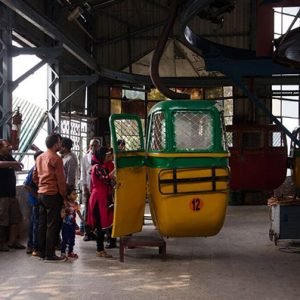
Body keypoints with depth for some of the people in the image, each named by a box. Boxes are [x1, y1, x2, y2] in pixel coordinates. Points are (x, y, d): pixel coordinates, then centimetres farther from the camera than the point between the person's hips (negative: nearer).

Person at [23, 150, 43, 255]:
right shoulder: (34, 170, -16)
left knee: (33, 222, 14)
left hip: (36, 200, 9)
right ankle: (35, 247, 2)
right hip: (36, 200, -9)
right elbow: (26, 185, -21)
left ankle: (30, 246, 22)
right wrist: (36, 195, -17)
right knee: (37, 223, -4)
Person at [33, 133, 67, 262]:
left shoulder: (39, 158, 12)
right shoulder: (56, 158, -12)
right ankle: (50, 254, -4)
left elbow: (35, 176, 17)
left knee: (42, 223, 12)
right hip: (53, 195, -8)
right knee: (52, 225, -4)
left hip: (41, 194, 8)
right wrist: (63, 194, -3)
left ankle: (42, 252, 18)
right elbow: (61, 179, -13)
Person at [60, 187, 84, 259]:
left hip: (73, 224, 6)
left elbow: (79, 213, 13)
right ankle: (63, 252, 9)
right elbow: (62, 215, -14)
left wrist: (83, 220, 12)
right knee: (65, 239, -1)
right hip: (66, 224, -6)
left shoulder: (76, 204, 3)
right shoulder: (65, 204, -13)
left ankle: (70, 252, 24)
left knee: (72, 239, 12)